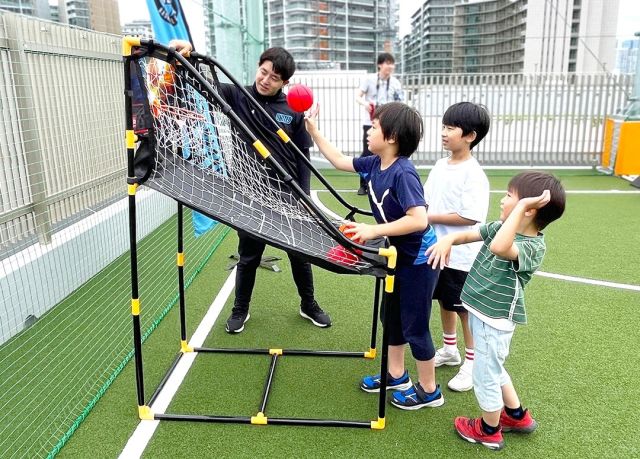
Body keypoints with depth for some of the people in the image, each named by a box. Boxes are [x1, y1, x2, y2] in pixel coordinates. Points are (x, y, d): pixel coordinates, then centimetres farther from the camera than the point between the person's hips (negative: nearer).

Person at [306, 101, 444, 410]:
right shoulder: (374, 164, -2)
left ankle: (428, 391, 25)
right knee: (391, 315, 20)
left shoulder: (403, 173, -28)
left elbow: (419, 220, -36)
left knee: (414, 326, 4)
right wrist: (313, 131, 8)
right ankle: (396, 375, 39)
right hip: (400, 255, 9)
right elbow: (339, 161, 11)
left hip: (419, 260, -9)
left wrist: (374, 230, -37)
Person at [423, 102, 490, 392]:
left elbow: (470, 217, -25)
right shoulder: (440, 166, 4)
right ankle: (449, 350, 41)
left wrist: (430, 217, -21)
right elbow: (426, 201, 11)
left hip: (461, 257, -7)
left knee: (465, 309, 7)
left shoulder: (473, 174, -19)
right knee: (444, 301, 21)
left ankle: (471, 363, 25)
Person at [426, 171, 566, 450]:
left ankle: (489, 431, 36)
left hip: (495, 320, -9)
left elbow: (498, 248, -48)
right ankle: (517, 416, 49)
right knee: (493, 369, 27)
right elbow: (469, 234, 9)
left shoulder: (533, 246, -27)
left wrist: (521, 206, -42)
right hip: (482, 312, 9)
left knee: (485, 376, 11)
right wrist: (448, 240, -13)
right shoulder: (502, 227, -2)